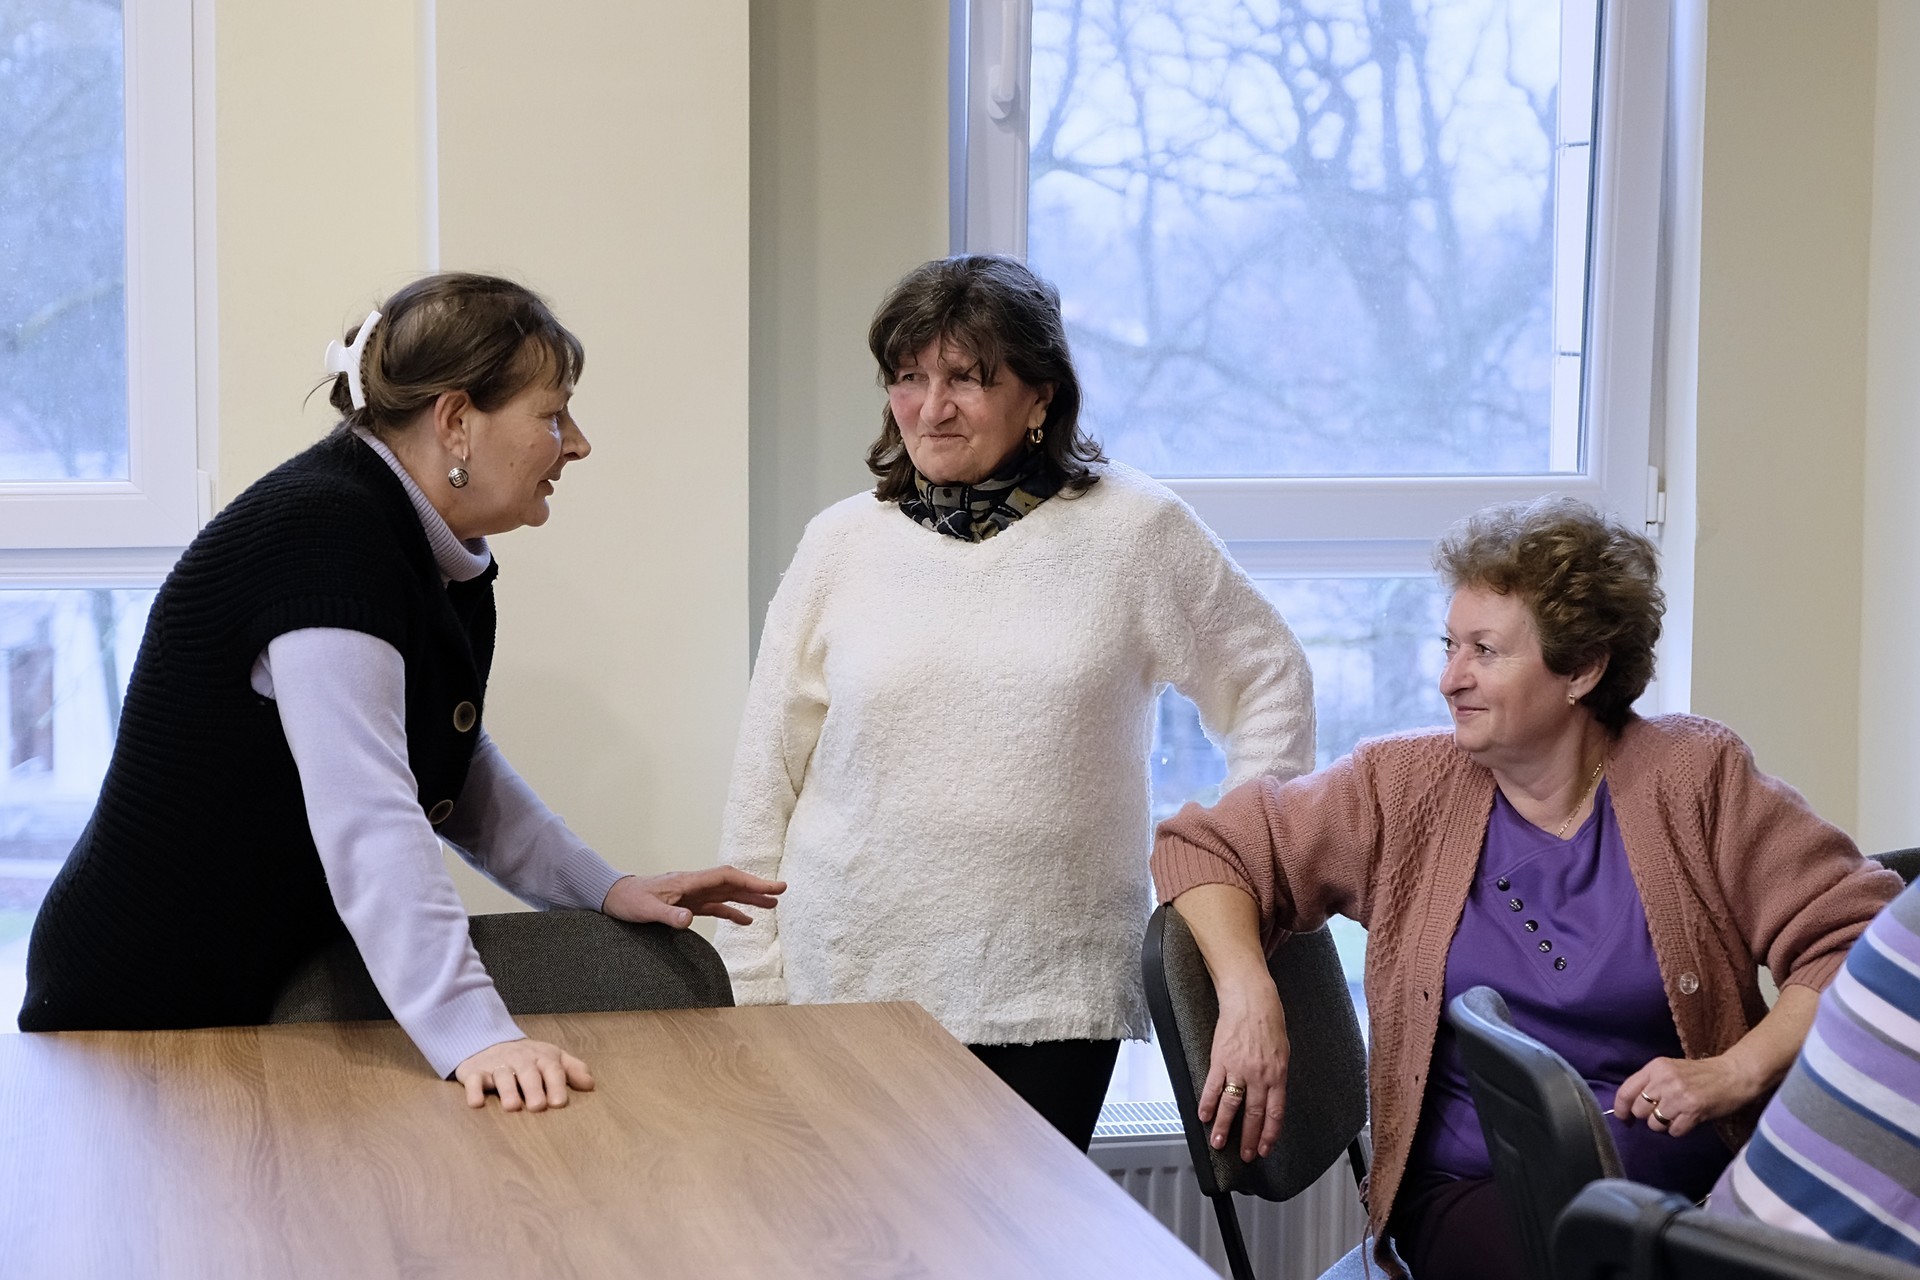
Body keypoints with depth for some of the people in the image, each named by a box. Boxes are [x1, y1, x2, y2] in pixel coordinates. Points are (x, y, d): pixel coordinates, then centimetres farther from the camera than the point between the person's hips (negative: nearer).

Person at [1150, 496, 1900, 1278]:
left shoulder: (1693, 780, 4)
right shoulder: (1405, 790, 8)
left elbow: (1861, 938, 2)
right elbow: (1206, 847, 13)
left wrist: (1736, 1072, -12)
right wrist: (1248, 999, -6)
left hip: (1696, 1185, 1)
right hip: (1472, 1191, 0)